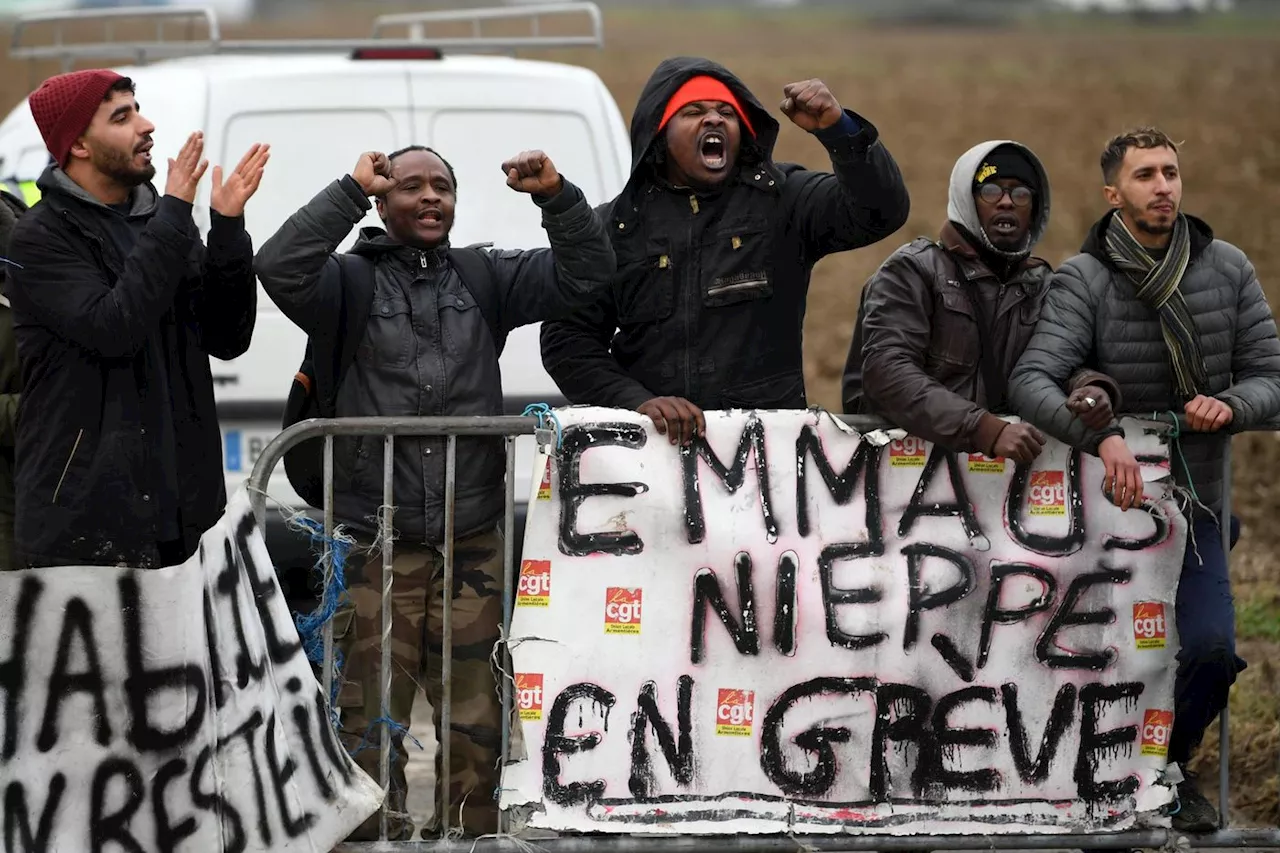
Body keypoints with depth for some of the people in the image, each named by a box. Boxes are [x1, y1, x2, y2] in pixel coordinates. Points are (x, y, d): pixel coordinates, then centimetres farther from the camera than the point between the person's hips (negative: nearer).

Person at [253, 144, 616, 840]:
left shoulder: (486, 279, 12)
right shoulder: (350, 282, 3)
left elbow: (586, 274, 6)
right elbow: (279, 269, -16)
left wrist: (556, 196, -10)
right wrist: (352, 192, -17)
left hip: (472, 543, 3)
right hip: (374, 544, -3)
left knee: (477, 718, 6)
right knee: (373, 718, -1)